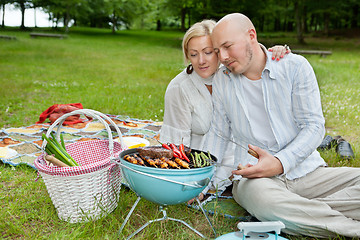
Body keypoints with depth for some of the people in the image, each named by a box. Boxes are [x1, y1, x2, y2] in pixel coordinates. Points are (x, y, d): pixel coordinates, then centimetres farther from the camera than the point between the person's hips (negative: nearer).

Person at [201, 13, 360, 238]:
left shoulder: (295, 66, 0)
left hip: (305, 171, 0)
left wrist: (280, 163, -21)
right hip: (253, 177, 1)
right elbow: (218, 133, 13)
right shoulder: (221, 79, 7)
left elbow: (314, 126, -4)